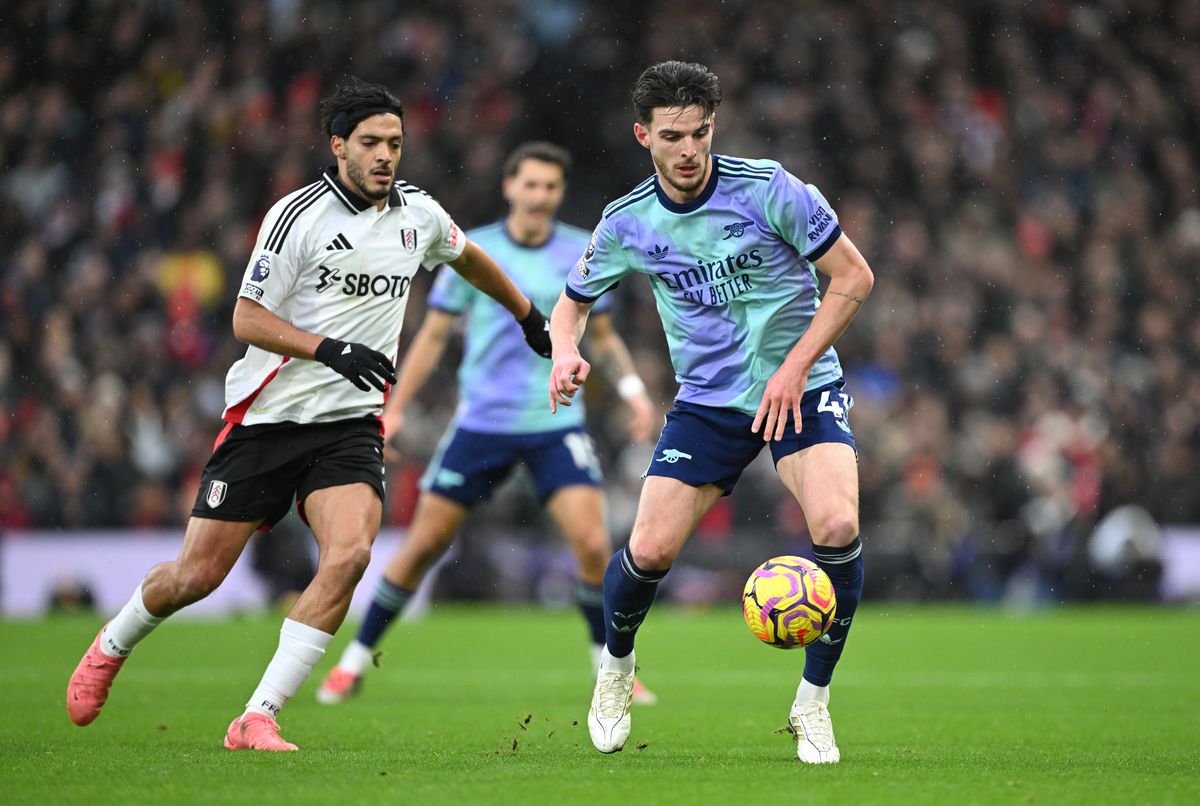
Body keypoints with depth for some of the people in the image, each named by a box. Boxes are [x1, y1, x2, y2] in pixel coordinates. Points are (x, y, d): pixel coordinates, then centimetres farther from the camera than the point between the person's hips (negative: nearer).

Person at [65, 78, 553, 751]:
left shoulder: (418, 212, 6)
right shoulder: (298, 215, -11)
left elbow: (470, 259, 29)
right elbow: (247, 319, -12)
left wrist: (531, 317, 39)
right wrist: (330, 349, -25)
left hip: (351, 424, 3)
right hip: (267, 415, -3)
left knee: (350, 553, -23)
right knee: (198, 574, -1)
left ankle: (257, 719, -19)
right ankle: (110, 649, 33)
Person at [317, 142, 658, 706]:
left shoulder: (583, 253, 2)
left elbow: (603, 335, 15)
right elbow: (433, 335, 6)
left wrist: (633, 388, 0)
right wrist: (395, 407, 1)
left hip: (556, 424, 0)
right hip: (481, 421, 0)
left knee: (592, 544, -15)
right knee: (424, 543, 1)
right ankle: (355, 660, 16)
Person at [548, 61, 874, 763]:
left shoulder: (768, 189, -14)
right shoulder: (626, 224, -4)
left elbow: (854, 277, -8)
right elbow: (574, 300, 13)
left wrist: (795, 368, -14)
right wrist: (566, 352, -10)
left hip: (801, 388, -2)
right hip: (708, 400, 2)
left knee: (837, 525, -27)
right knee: (650, 552, -11)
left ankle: (814, 702, -8)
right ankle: (616, 664, 25)